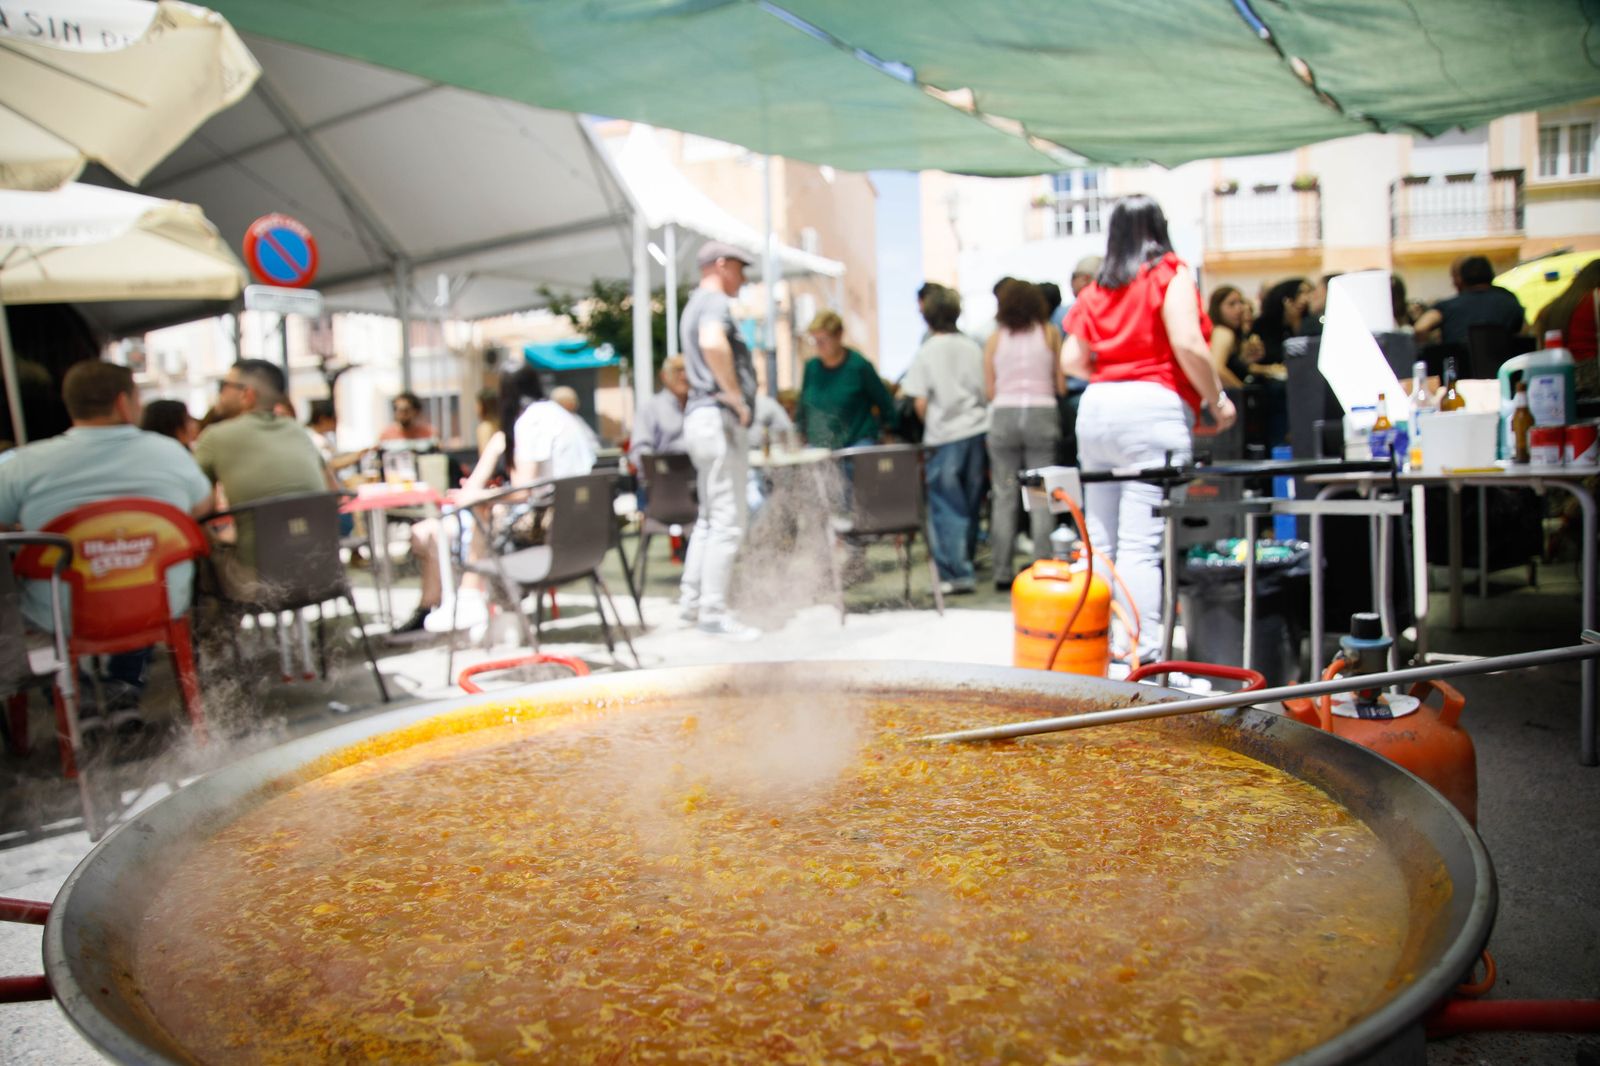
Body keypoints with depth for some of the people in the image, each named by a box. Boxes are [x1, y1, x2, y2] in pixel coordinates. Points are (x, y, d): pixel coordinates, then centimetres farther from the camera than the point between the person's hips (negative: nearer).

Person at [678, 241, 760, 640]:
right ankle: (713, 611, -5)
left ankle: (691, 599, 21)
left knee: (710, 517, 17)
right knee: (728, 521, -8)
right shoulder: (715, 301, -10)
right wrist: (736, 395, -22)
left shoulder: (695, 304, 23)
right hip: (720, 417, -11)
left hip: (700, 416, 11)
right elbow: (712, 343, -32)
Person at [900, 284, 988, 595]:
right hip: (976, 430, 4)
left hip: (945, 436, -4)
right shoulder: (972, 347, 5)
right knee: (969, 504, 14)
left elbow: (921, 402, -7)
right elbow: (988, 393, 7)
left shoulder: (926, 352, -6)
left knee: (946, 507, 0)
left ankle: (957, 573, -4)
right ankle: (966, 563, 24)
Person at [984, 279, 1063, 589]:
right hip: (1042, 413, -1)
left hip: (1003, 415, 1)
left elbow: (989, 390, 4)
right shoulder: (1050, 334, 6)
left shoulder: (995, 339, 6)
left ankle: (1003, 572, 5)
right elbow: (1061, 385, 4)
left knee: (1004, 496, 5)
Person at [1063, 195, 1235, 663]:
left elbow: (1071, 359, 10)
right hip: (1152, 409, -5)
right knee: (1142, 545, -9)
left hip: (1095, 409, 6)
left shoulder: (1097, 289, 16)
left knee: (1100, 541, 9)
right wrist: (1217, 400, 0)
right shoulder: (1171, 274, 2)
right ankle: (1142, 658, -10)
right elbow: (1187, 344, -11)